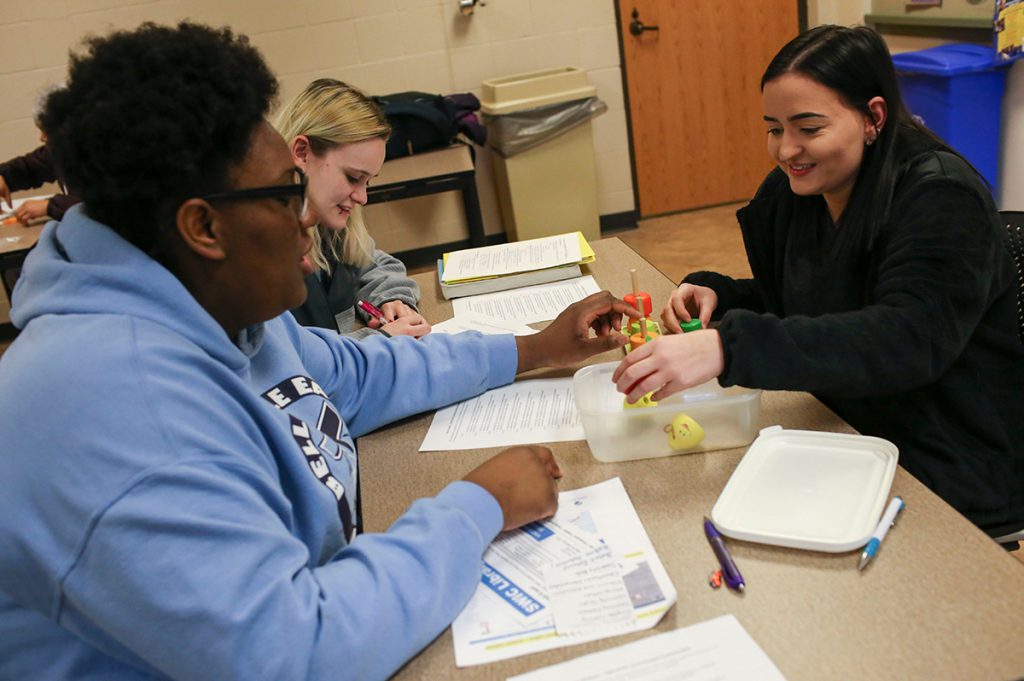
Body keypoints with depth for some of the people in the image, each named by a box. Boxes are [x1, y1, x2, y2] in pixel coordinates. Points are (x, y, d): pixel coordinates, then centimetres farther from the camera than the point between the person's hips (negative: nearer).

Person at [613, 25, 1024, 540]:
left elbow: (909, 339, -37)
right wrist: (716, 295, -10)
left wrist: (727, 347, -48)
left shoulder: (940, 197, -20)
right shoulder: (788, 192, 1)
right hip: (845, 431, 6)